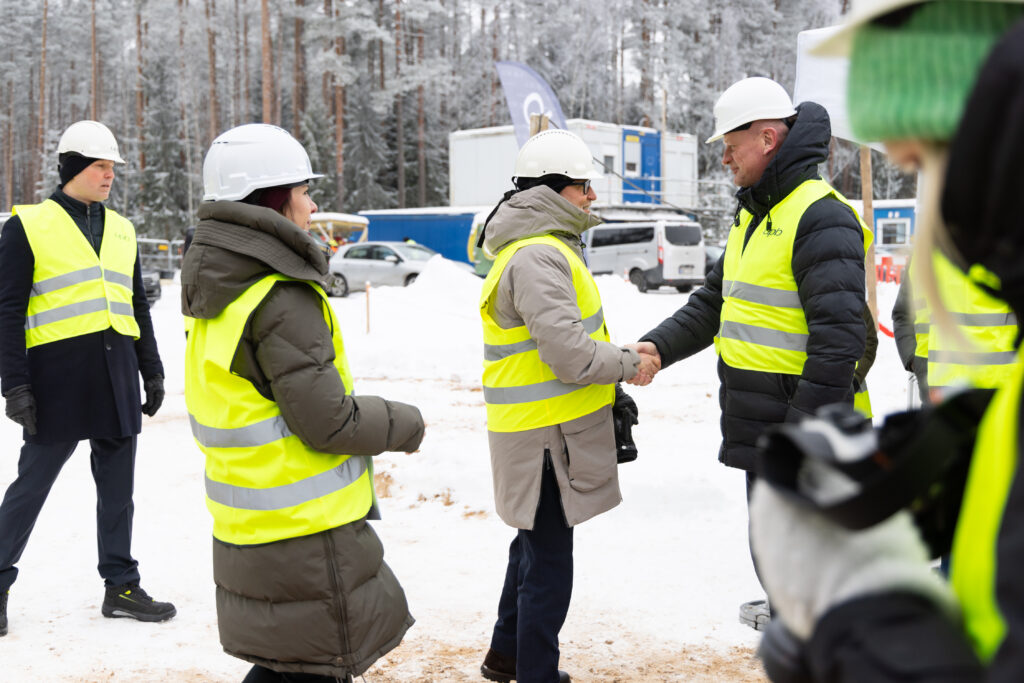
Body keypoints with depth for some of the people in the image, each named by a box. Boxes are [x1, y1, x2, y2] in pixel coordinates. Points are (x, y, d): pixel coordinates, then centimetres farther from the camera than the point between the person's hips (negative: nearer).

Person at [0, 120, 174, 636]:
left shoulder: (121, 230, 15)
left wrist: (152, 372, 17)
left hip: (118, 372, 5)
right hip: (59, 373, -5)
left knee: (117, 485, 10)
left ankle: (121, 585, 20)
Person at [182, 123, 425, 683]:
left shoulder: (221, 296, 8)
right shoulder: (283, 302, -21)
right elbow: (328, 420, -21)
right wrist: (407, 425, -6)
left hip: (248, 528, 9)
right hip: (304, 532, -9)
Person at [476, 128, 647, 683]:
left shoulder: (546, 248, 16)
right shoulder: (537, 257, -20)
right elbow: (569, 351, -26)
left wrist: (611, 374, 12)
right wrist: (628, 364, -11)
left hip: (541, 427, 11)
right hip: (546, 433, -11)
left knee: (535, 543, 23)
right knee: (549, 559, 0)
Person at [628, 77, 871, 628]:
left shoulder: (820, 218, -17)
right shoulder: (753, 217, 15)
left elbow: (839, 337, -23)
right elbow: (713, 303, 19)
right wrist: (660, 346, 2)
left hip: (801, 430, -9)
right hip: (758, 426, 10)